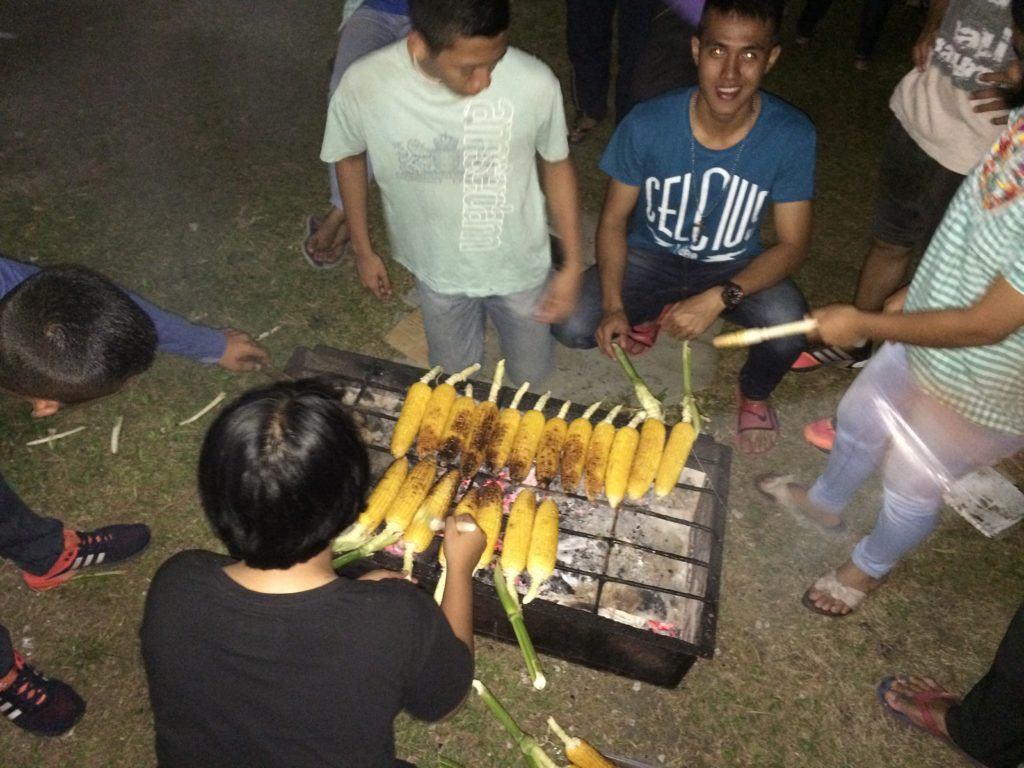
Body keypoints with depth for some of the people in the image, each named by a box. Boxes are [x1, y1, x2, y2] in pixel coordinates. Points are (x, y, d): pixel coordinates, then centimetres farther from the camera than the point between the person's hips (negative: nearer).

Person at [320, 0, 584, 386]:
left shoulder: (535, 83, -30)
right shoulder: (363, 86, -27)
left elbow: (556, 164, -9)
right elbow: (350, 158, -4)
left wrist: (573, 264, -6)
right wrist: (363, 249, 5)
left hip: (518, 266, 0)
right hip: (438, 270, 1)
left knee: (530, 376, 23)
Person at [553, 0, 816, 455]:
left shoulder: (791, 136, -21)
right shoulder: (647, 124, -22)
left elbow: (792, 244, -15)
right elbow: (614, 219, -10)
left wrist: (719, 299, -31)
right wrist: (613, 305, -24)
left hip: (735, 267, 0)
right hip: (650, 256, 1)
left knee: (789, 329, -30)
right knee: (572, 326, -23)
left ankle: (754, 394, 10)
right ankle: (647, 315, 16)